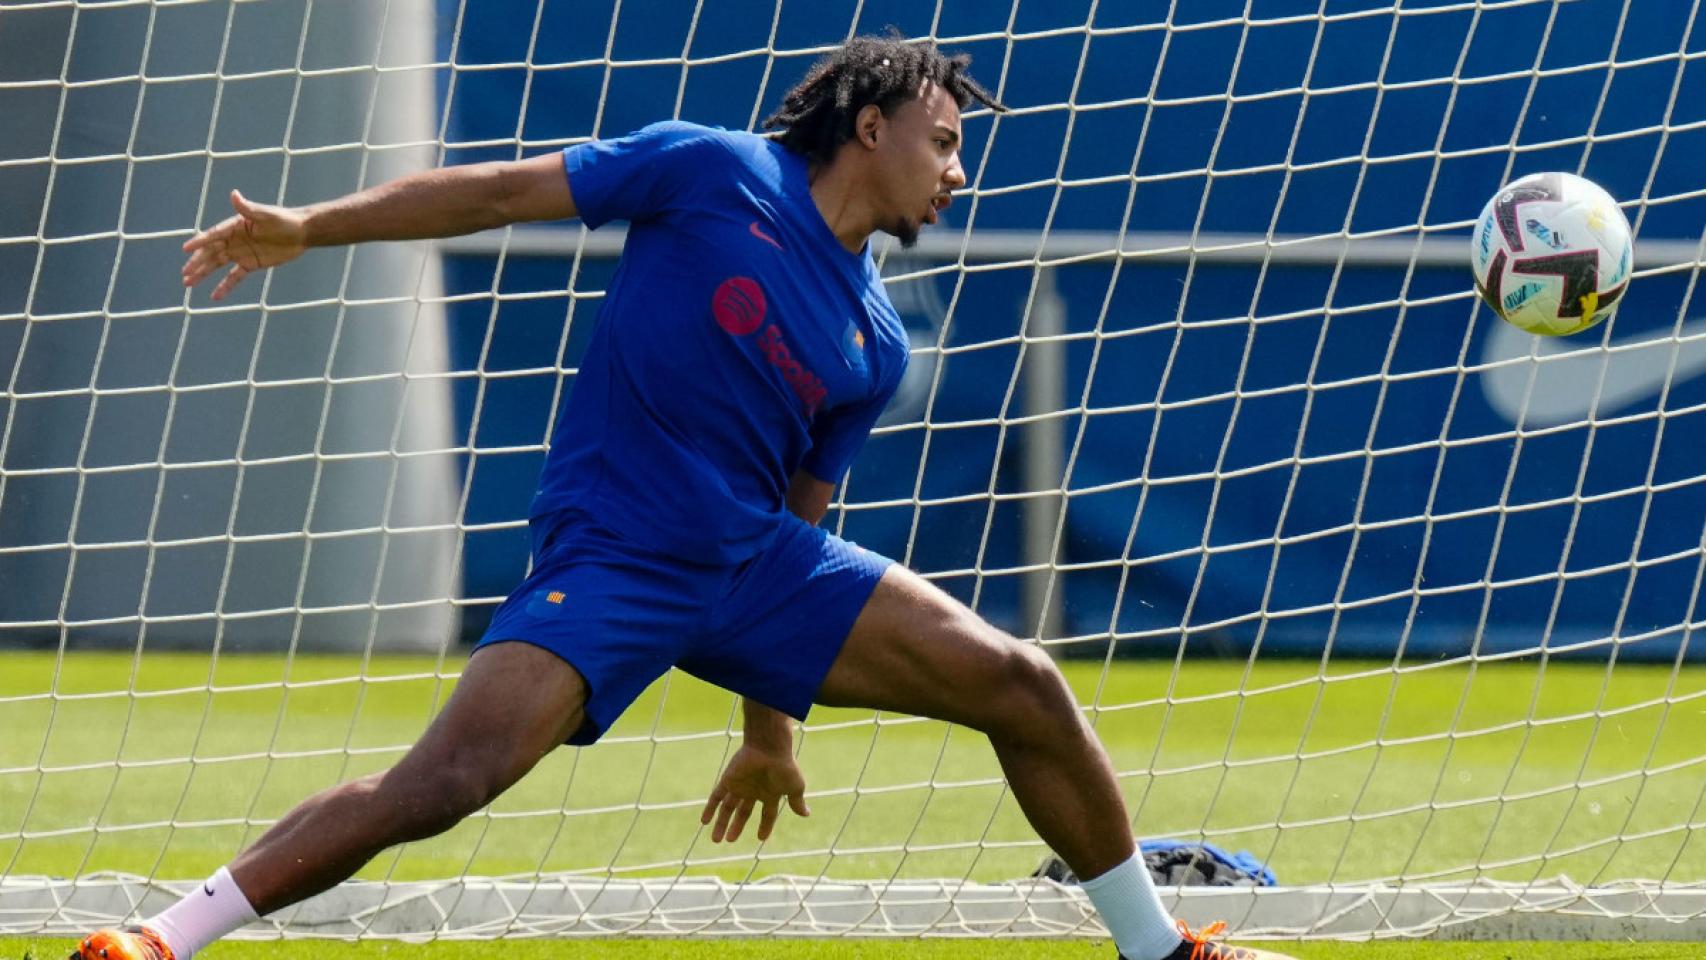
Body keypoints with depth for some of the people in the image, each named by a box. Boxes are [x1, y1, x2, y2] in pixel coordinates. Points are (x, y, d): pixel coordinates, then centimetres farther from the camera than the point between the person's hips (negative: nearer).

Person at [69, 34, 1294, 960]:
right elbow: (505, 190, -1)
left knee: (1021, 685, 1)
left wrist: (772, 722, 23)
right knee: (446, 778, -27)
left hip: (753, 560, 6)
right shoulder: (712, 174, -3)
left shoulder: (875, 343, 13)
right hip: (612, 558, -6)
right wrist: (310, 226, -7)